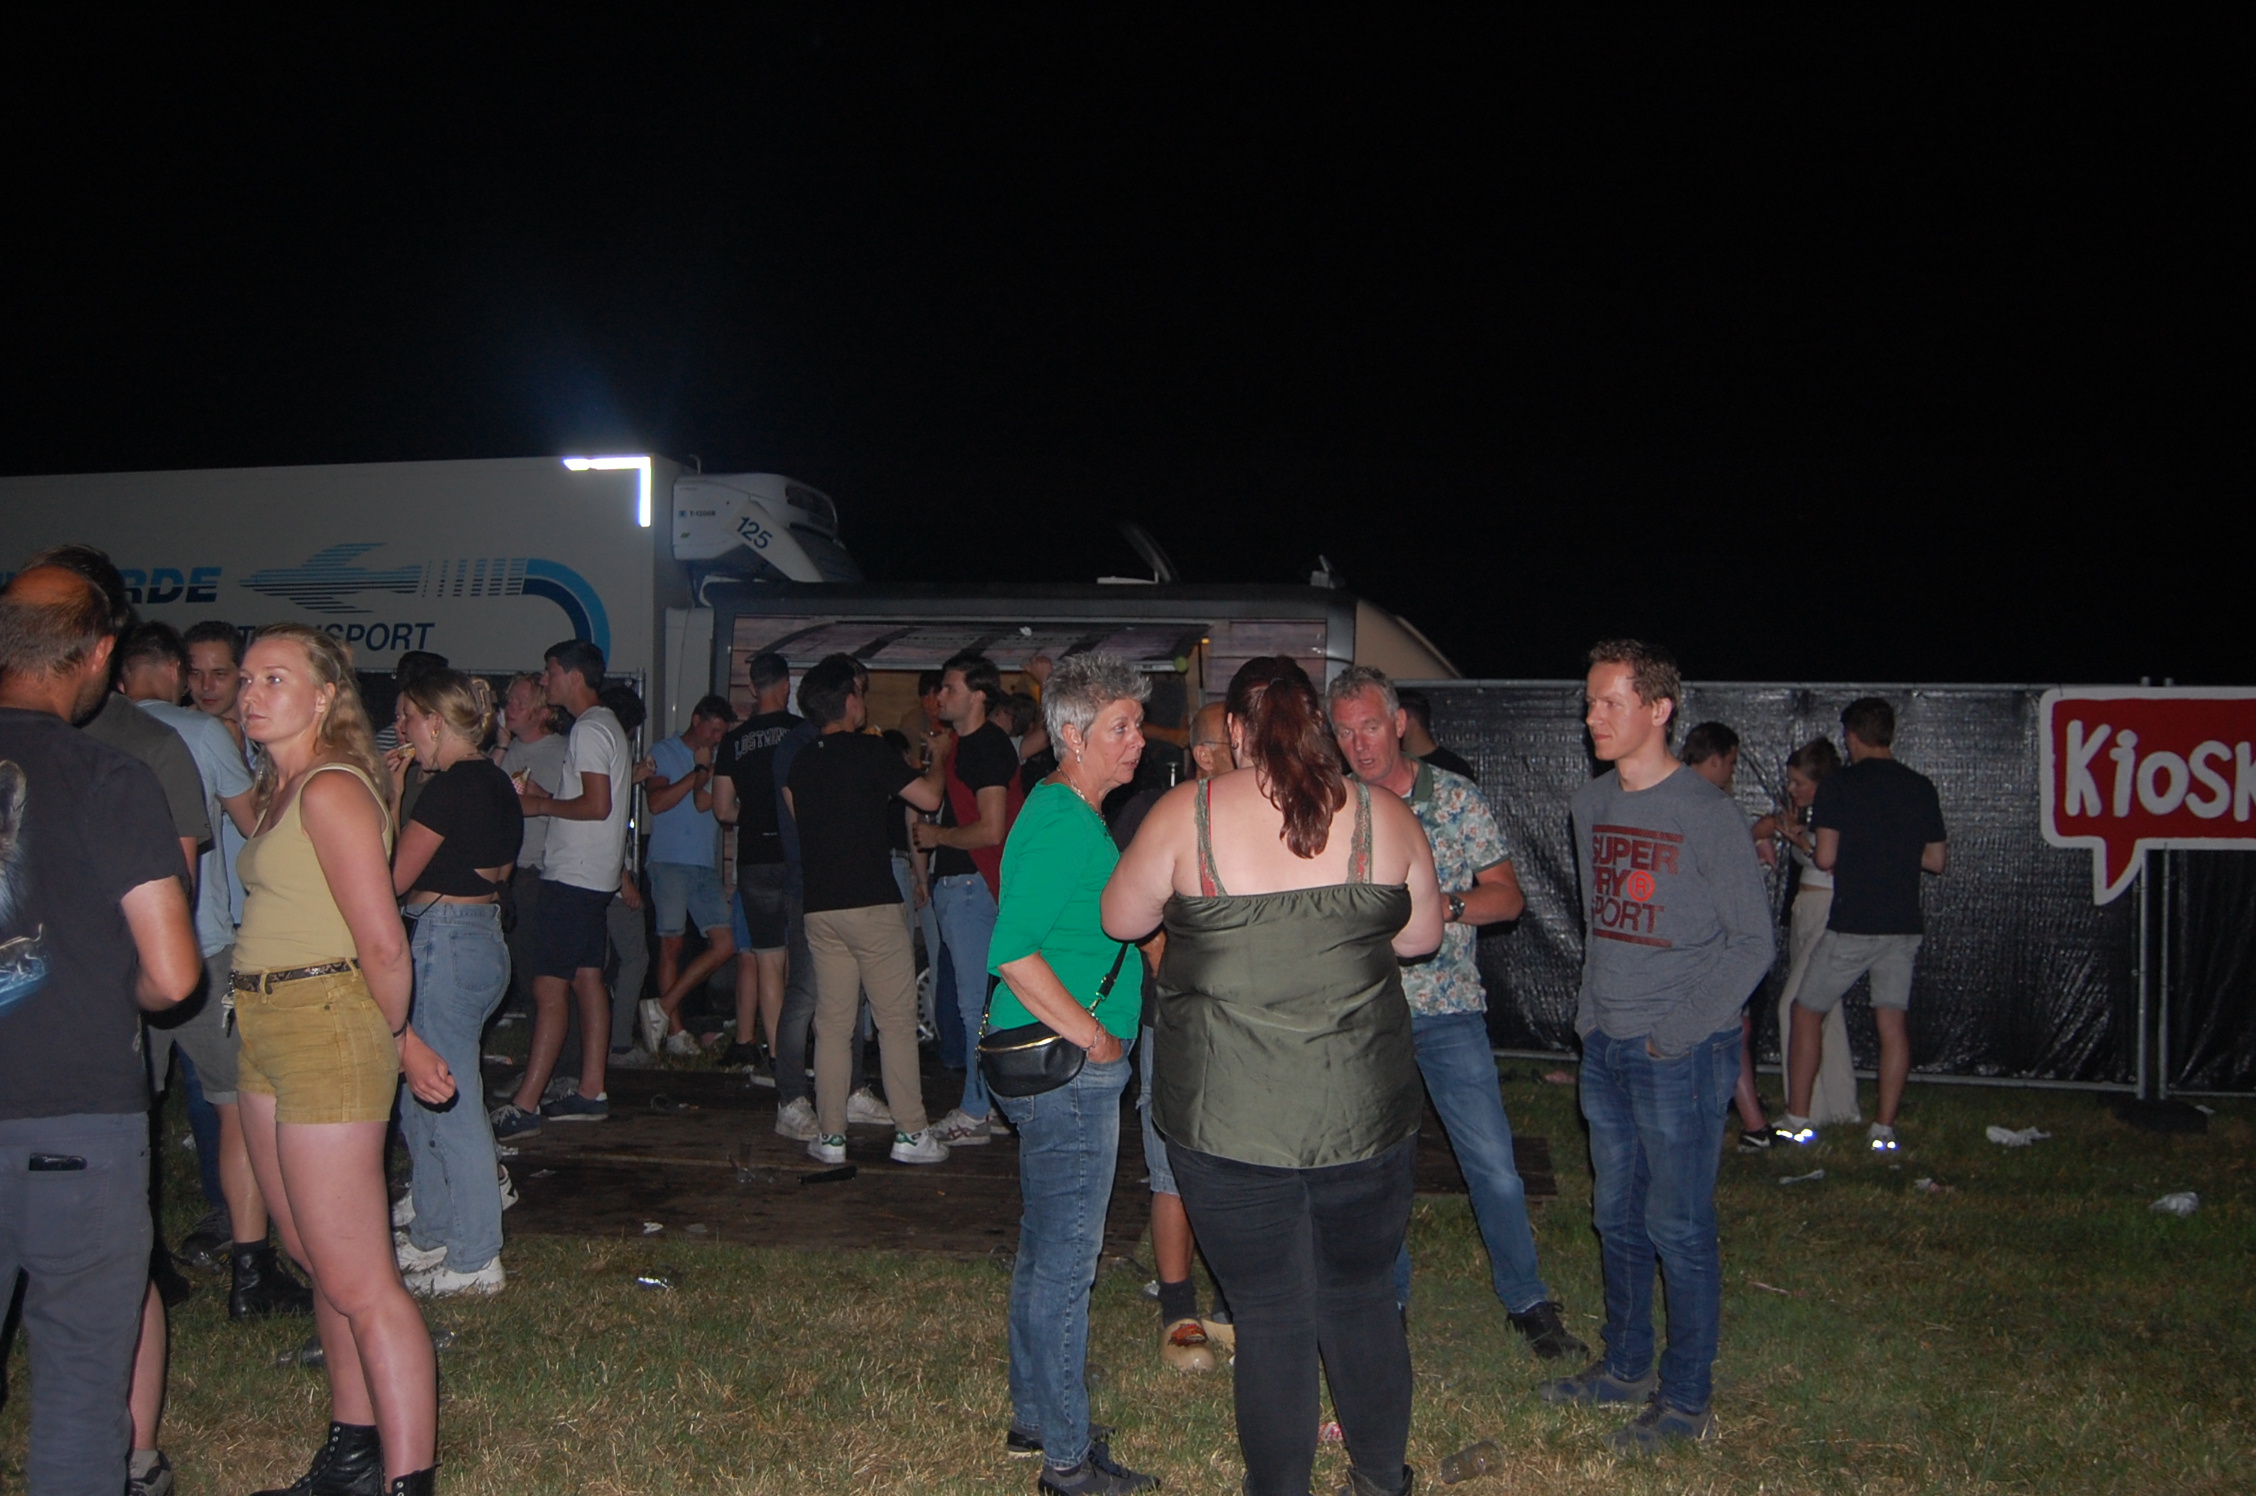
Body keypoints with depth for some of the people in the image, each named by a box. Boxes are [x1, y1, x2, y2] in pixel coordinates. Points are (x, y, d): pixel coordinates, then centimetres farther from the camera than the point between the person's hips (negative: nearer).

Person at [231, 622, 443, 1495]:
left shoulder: (332, 789, -15)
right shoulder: (281, 789, 15)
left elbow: (383, 944, -19)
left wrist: (397, 1038, -3)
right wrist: (398, 1037, 9)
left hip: (327, 1027, -10)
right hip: (268, 1033, 10)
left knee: (356, 1282, -6)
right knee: (317, 1262, 18)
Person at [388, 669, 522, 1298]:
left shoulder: (450, 785, -16)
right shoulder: (494, 782, 12)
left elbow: (395, 877, -13)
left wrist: (389, 800, -4)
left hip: (445, 943, -10)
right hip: (480, 934, 10)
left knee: (449, 1104, -2)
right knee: (418, 1098, 19)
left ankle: (475, 1260, 5)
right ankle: (433, 1238, 29)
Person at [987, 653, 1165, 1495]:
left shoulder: (1072, 815, 14)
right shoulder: (1064, 824, -19)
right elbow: (1013, 952, -26)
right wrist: (1094, 1038, -21)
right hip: (1065, 1072, -11)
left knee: (1047, 1251, 20)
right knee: (1065, 1260, -1)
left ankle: (1036, 1417, 34)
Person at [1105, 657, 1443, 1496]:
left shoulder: (1187, 814, -7)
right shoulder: (1383, 815, -1)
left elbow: (1121, 919, 6)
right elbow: (1422, 934, 11)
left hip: (1229, 1119, -2)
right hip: (1364, 1112, 2)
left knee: (1269, 1317, 10)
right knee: (1362, 1300, 20)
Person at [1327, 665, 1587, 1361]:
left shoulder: (1456, 797, -2)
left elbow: (1508, 896, -2)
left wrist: (1442, 905, -19)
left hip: (1447, 1009, -1)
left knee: (1494, 1166, -2)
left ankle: (1527, 1302, 16)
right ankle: (1386, 1299, 28)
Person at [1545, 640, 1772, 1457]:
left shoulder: (1707, 813, -12)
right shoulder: (1589, 806, 8)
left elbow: (1751, 943, -10)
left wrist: (1678, 1033, -14)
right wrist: (1592, 1015, 10)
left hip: (1682, 1053, -6)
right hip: (1606, 1049, 7)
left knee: (1678, 1229, 2)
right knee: (1617, 1217, 16)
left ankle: (1687, 1399, 15)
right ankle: (1625, 1366, 32)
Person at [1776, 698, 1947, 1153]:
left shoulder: (1838, 785, -7)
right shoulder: (1921, 787, 6)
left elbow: (1825, 858, -11)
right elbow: (1937, 860, 10)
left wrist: (1812, 852, 11)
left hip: (1851, 926, -4)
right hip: (1903, 925, 4)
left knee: (1807, 1013, 8)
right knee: (1893, 1023, 7)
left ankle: (1797, 1121, 7)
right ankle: (1884, 1128, 7)